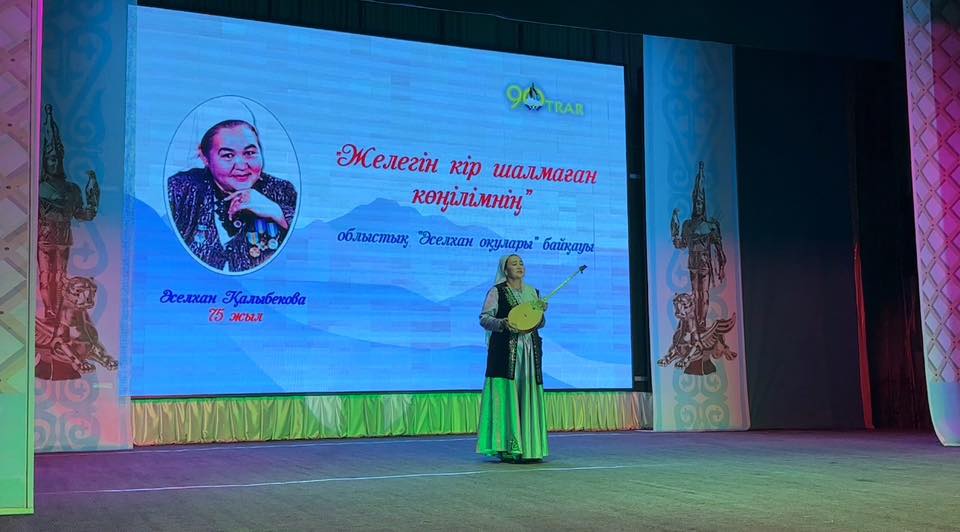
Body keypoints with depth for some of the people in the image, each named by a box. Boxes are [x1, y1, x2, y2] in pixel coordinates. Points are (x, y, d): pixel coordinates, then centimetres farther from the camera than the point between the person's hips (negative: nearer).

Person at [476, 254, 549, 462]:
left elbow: (539, 324, 19)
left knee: (528, 396, 2)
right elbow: (484, 318, -5)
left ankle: (529, 448, 6)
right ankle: (506, 448, -7)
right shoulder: (497, 291, 1)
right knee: (506, 395, -9)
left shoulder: (532, 292, 16)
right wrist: (502, 323, -22)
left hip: (530, 351, 5)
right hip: (505, 349, -5)